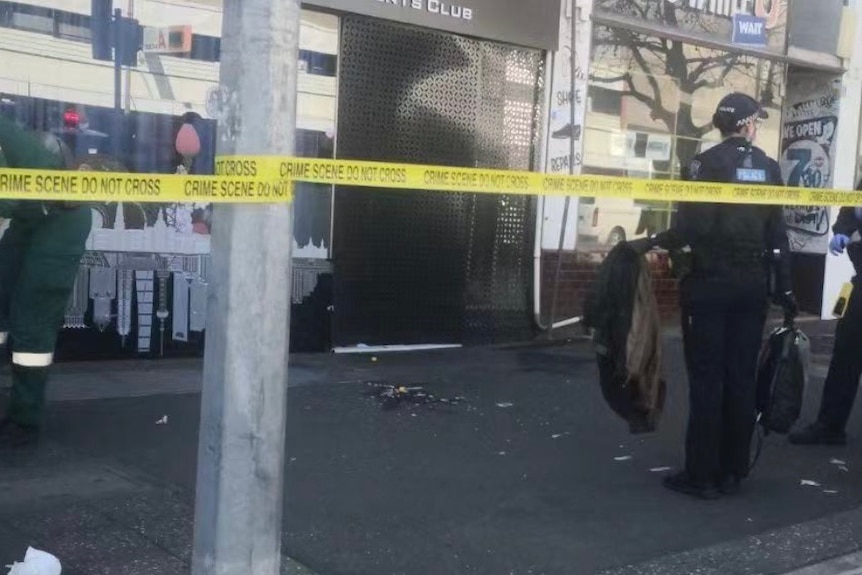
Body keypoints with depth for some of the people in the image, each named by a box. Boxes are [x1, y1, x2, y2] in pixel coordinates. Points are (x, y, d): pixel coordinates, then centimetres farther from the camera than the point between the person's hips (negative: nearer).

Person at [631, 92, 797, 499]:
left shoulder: (706, 163, -6)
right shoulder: (769, 168, 6)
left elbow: (691, 226, -17)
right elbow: (777, 234, 5)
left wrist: (653, 242, -3)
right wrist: (784, 287, 11)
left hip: (710, 283, -4)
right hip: (753, 285, 4)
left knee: (706, 379, 0)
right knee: (741, 378, 9)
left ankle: (702, 475, 3)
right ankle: (732, 472, 16)